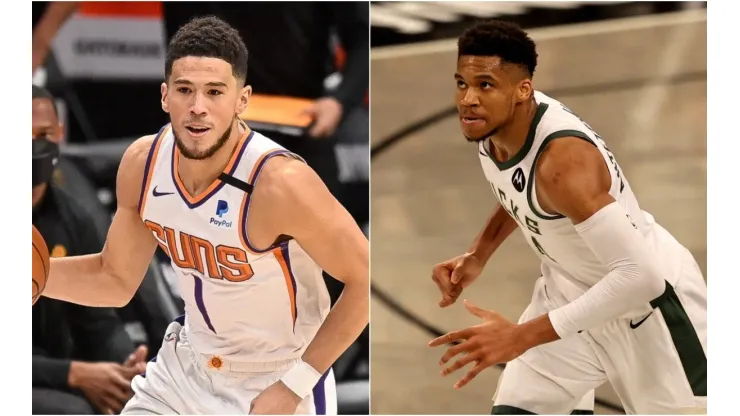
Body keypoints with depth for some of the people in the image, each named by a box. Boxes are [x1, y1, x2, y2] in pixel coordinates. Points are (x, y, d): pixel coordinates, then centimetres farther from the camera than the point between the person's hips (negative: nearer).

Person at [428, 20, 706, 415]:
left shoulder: (563, 158, -37)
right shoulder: (490, 123, -12)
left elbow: (640, 275, -43)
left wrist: (522, 337, -43)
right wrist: (477, 256, -1)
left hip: (649, 295, -7)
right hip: (571, 288, 7)